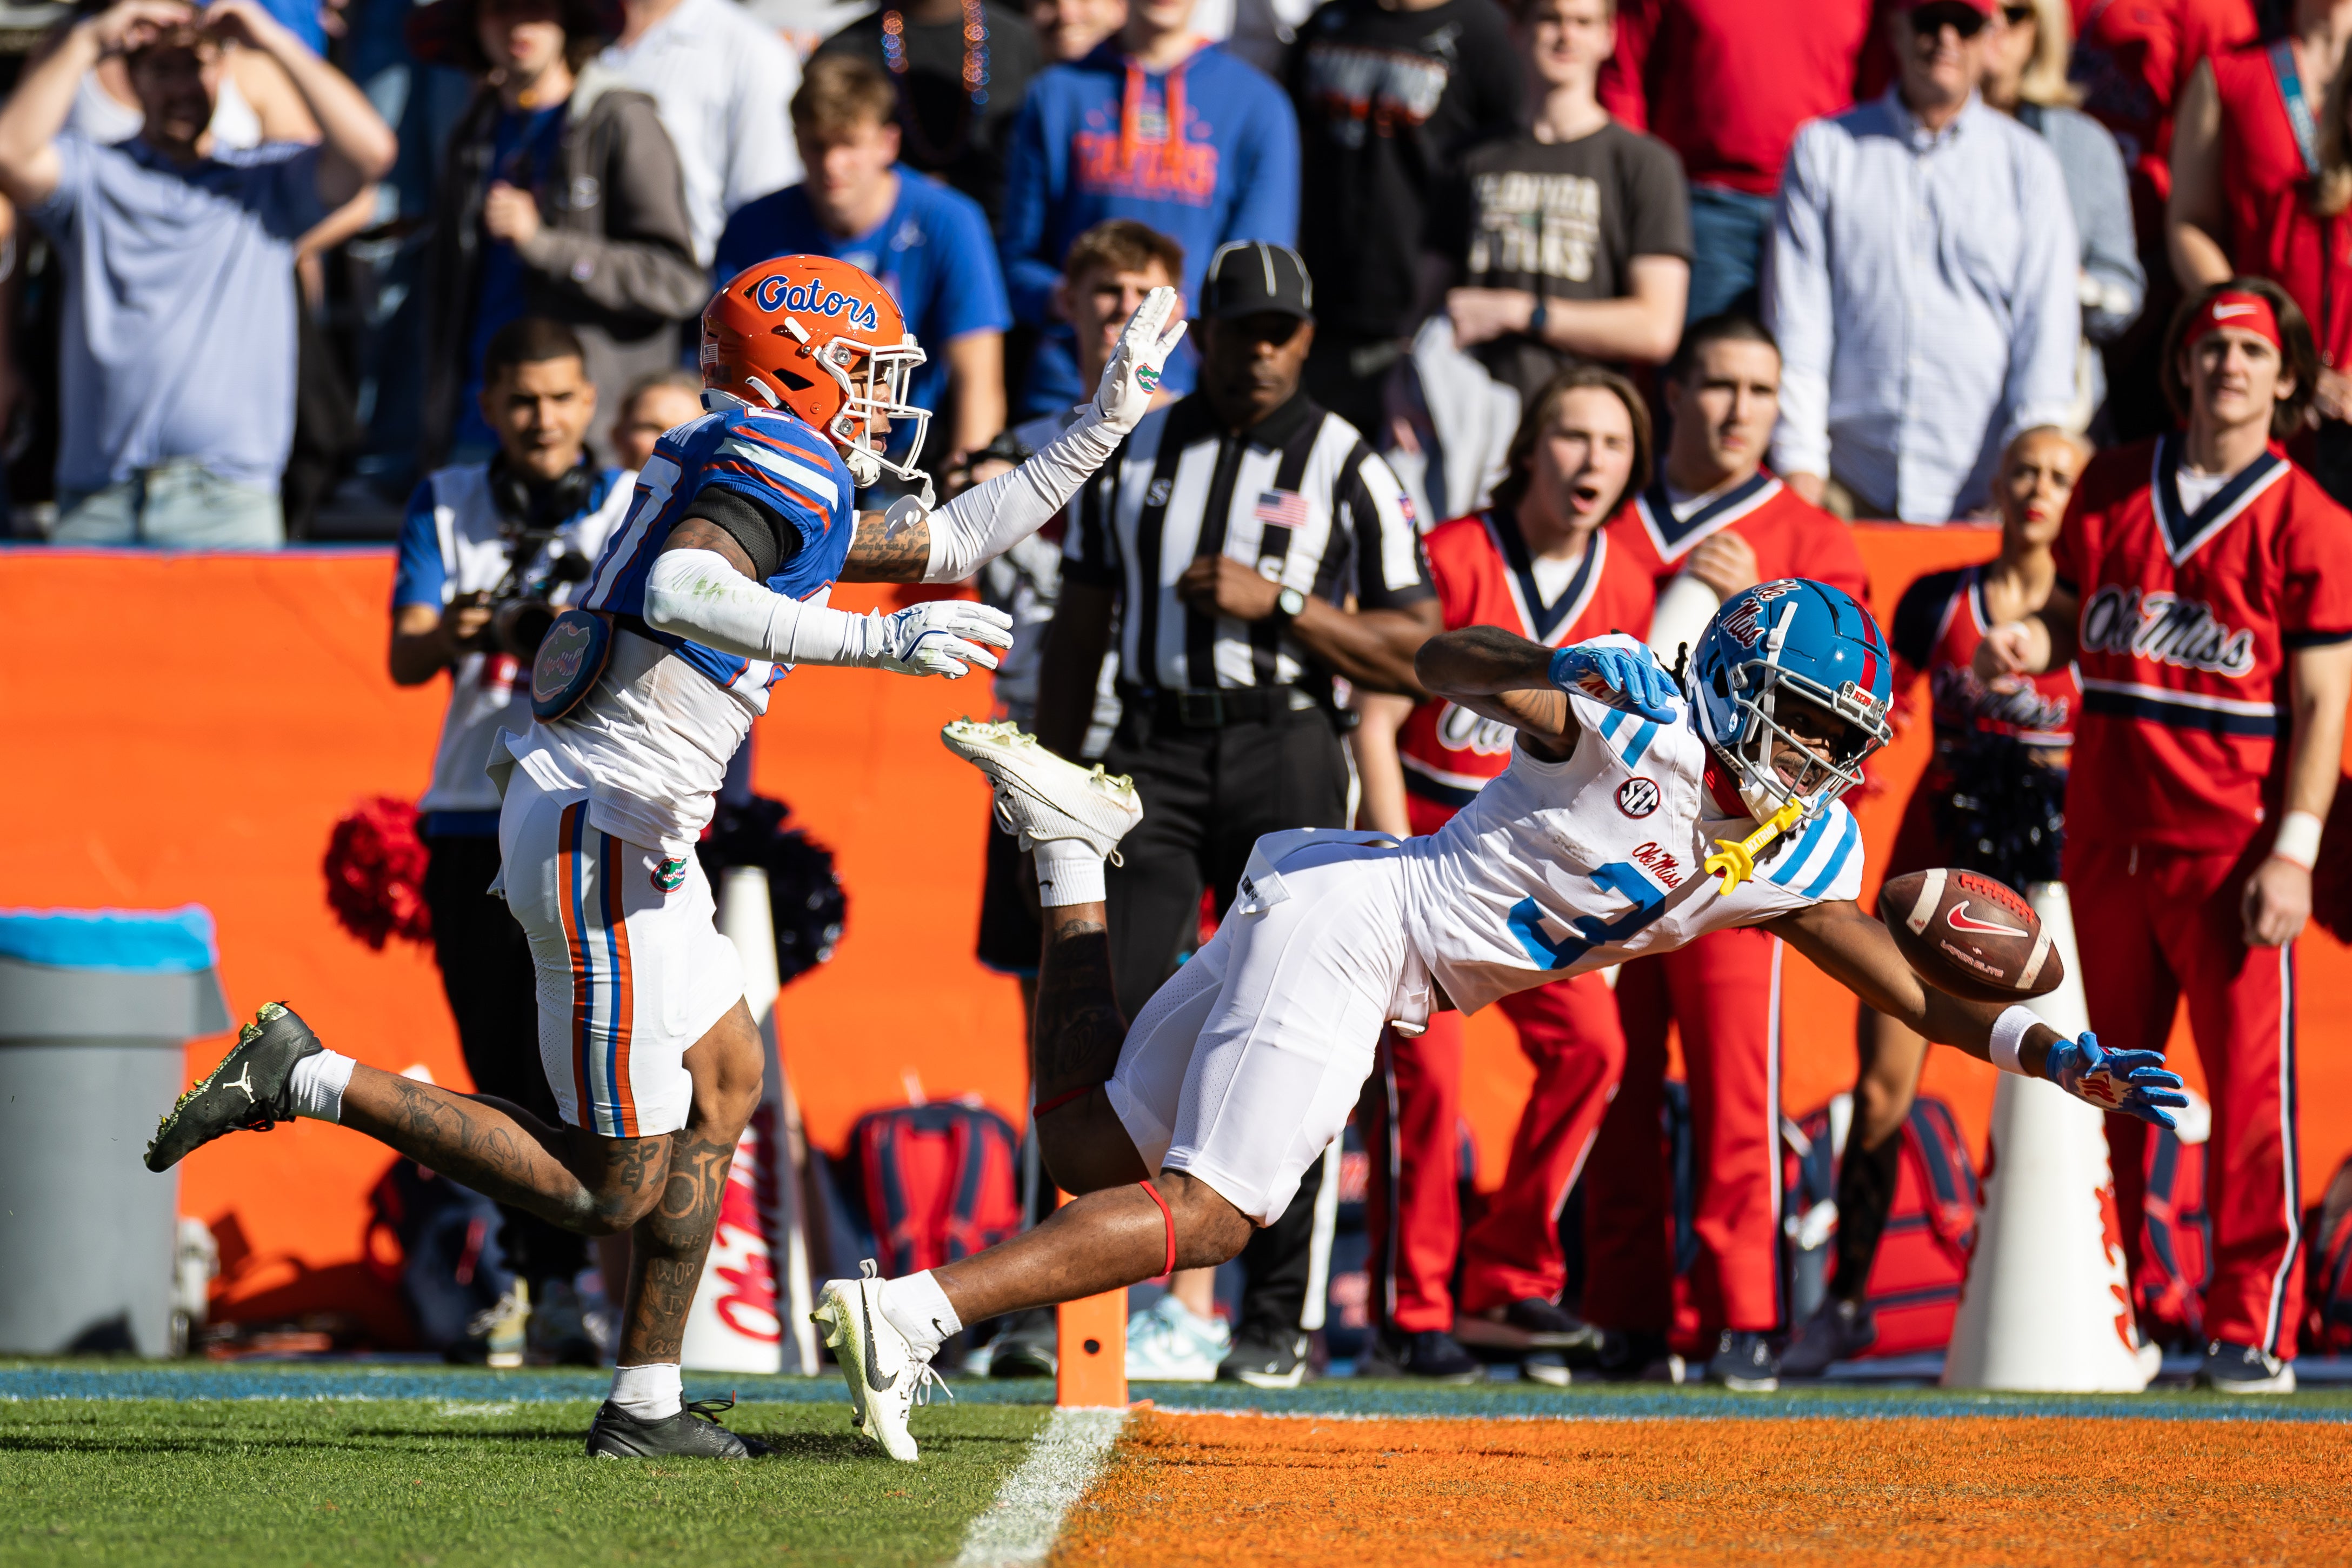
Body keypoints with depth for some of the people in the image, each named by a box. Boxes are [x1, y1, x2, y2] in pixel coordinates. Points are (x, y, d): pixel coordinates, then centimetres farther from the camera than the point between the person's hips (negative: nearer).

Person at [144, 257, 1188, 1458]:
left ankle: (647, 1405, 22)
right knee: (611, 1191, -5)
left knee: (724, 1083, 20)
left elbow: (951, 544, 28)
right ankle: (307, 1079, -7)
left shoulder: (786, 483, 18)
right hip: (601, 831, -10)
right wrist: (874, 643, -36)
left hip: (625, 835, 10)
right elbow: (682, 593, -32)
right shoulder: (779, 471, -12)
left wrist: (1104, 423, 29)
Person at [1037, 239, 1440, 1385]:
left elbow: (1417, 649, -1)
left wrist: (1278, 603, -12)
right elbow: (1078, 633, 18)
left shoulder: (1345, 468, 4)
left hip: (1286, 760, -2)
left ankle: (1274, 1321, 4)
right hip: (1156, 753, 2)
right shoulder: (1134, 454, 13)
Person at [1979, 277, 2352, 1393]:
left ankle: (2253, 1331, -3)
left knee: (2249, 1083, -7)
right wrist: (2032, 643, -4)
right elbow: (2076, 613, 21)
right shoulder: (2112, 489, 10)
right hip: (2107, 833, 5)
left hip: (2231, 841, -5)